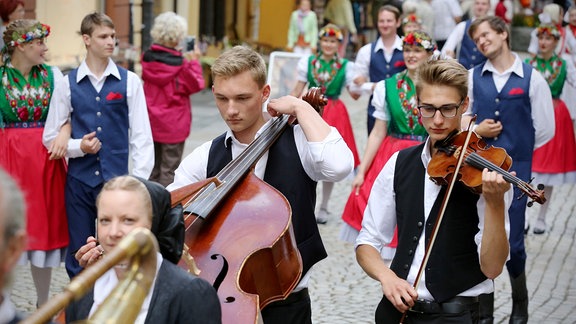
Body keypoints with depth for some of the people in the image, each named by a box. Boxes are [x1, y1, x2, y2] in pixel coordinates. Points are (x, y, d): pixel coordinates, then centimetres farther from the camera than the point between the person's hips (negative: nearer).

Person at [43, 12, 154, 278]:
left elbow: (141, 136, -1)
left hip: (117, 179, -1)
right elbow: (50, 137, 7)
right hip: (79, 180, 1)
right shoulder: (68, 84, 3)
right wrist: (78, 146, -12)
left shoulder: (129, 81, 1)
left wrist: (139, 183, -8)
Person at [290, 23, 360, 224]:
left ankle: (324, 207, 18)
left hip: (334, 113, 0)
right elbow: (297, 91, 8)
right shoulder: (308, 62, 4)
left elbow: (353, 94, 3)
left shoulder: (345, 66, 2)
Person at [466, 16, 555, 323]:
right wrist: (477, 131, -5)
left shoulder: (532, 79, -2)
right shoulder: (473, 77, 6)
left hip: (515, 171, -2)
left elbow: (545, 130, 2)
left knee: (512, 243, -2)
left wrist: (518, 148, 7)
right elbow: (460, 118, 14)